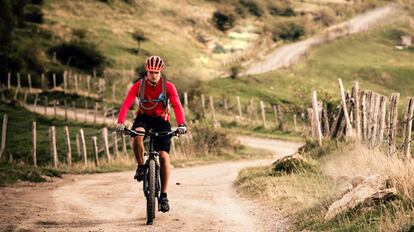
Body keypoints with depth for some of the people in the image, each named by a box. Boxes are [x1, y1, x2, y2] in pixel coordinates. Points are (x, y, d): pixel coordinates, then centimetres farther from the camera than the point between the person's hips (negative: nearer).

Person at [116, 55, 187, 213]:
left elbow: (177, 105, -27)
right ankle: (141, 167, -11)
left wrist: (181, 124, -44)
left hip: (161, 119, 0)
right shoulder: (139, 85, -15)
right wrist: (120, 123, -40)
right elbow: (126, 104, -25)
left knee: (164, 156, -10)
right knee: (137, 136, -35)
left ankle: (164, 195, -2)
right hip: (144, 117, 0)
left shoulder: (168, 86, -16)